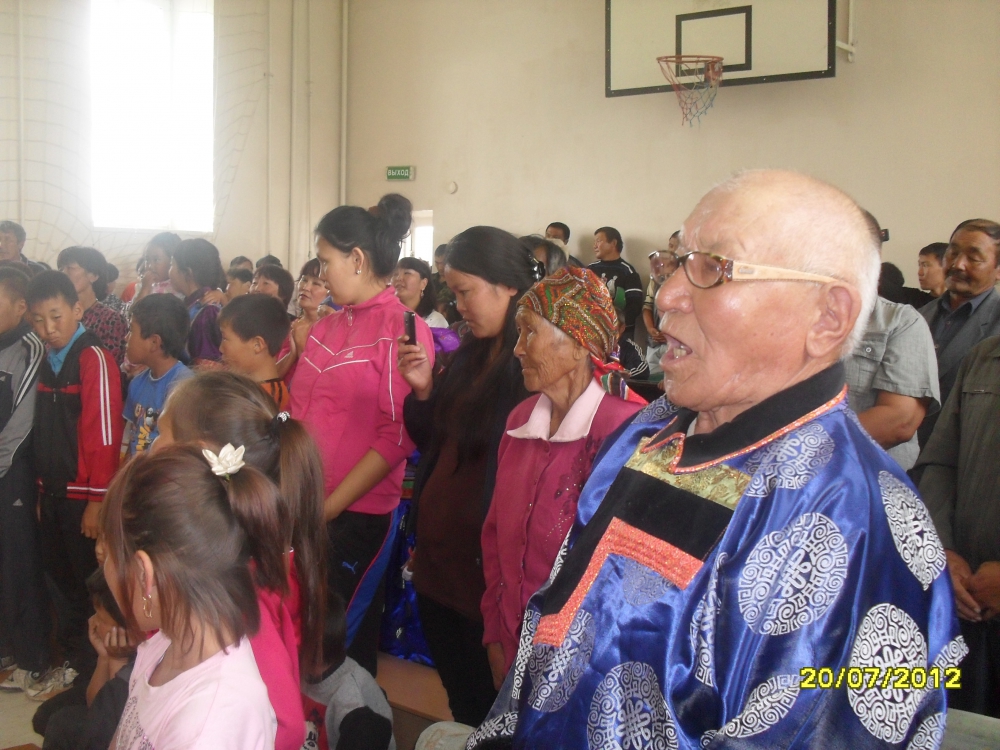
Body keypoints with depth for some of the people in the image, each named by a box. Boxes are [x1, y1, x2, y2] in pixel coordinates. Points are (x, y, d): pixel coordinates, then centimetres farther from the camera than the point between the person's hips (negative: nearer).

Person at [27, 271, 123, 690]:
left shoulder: (94, 359, -13)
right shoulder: (45, 363, 10)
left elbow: (104, 433, -16)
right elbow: (44, 432, 12)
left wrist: (98, 498, -16)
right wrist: (43, 488, 11)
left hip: (84, 495, -6)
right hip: (54, 494, 7)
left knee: (91, 584, 3)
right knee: (61, 576, 14)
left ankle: (95, 665, 17)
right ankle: (73, 652, 30)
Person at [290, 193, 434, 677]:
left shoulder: (402, 329, -8)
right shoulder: (326, 327, 13)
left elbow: (397, 434, -13)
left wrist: (330, 506, -14)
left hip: (357, 515, -6)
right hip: (304, 511, 6)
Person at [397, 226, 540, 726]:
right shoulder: (470, 355, 10)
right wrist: (424, 390, -1)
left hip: (484, 572, -8)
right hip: (437, 562, 8)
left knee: (488, 709, 8)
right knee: (461, 703, 19)